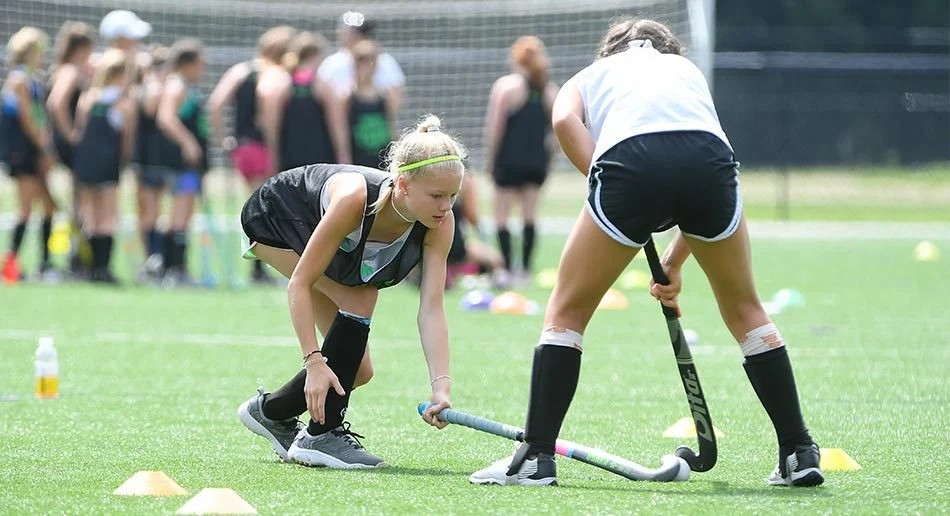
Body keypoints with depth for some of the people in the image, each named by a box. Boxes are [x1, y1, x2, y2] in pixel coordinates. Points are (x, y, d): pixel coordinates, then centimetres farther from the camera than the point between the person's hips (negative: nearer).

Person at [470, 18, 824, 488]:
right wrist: (674, 261, 35)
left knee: (568, 310, 17)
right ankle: (799, 454, 21)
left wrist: (608, 194, 10)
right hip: (710, 159, 2)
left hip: (630, 159, -2)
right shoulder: (688, 69, 40)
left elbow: (565, 121, 8)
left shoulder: (588, 78, 35)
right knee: (745, 310, 23)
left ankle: (536, 457, 12)